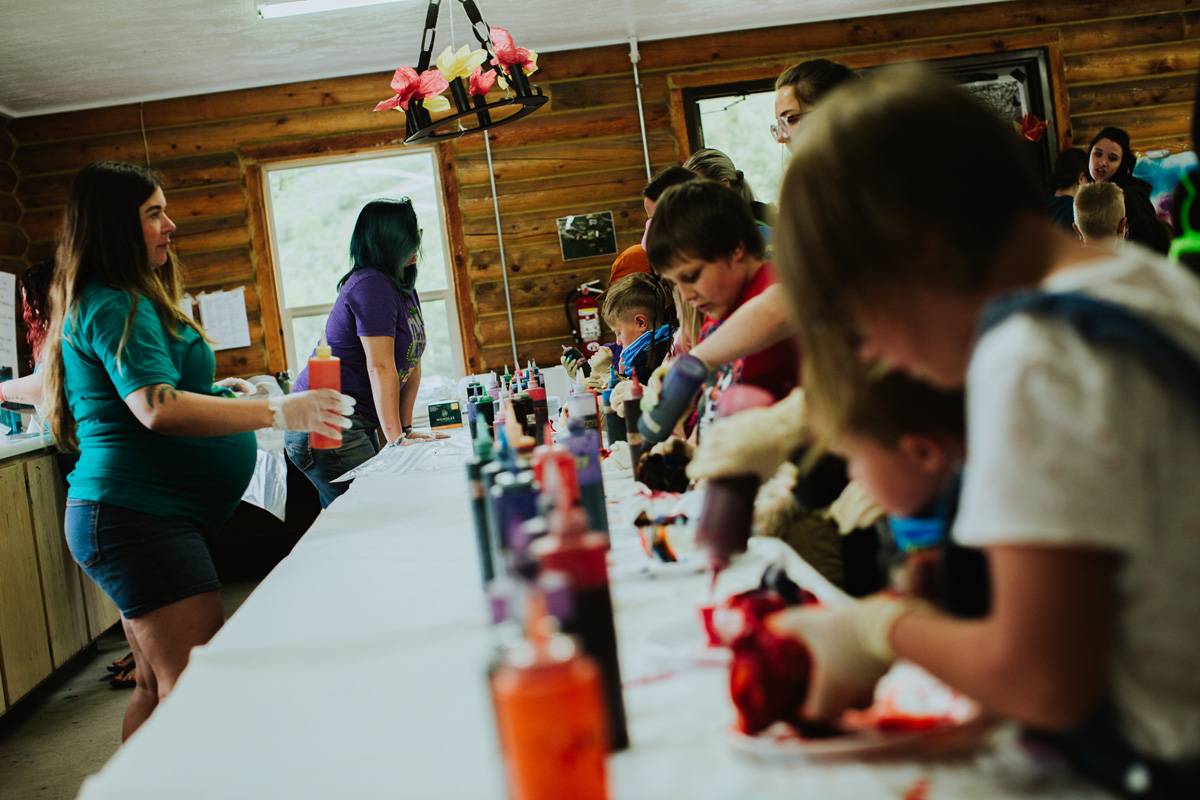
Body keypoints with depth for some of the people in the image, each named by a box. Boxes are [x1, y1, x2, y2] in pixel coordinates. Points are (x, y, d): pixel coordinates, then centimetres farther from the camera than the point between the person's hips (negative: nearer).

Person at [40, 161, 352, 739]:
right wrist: (276, 412, -28)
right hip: (139, 513, -11)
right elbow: (159, 409, -26)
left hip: (122, 514, 11)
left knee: (157, 685, 14)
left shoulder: (102, 303, 20)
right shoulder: (118, 307, -13)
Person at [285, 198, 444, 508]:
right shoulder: (372, 286, -15)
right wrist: (396, 438, -19)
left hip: (357, 423, 10)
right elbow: (380, 368, -19)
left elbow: (412, 365, 14)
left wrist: (405, 429, 9)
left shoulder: (405, 290, 15)